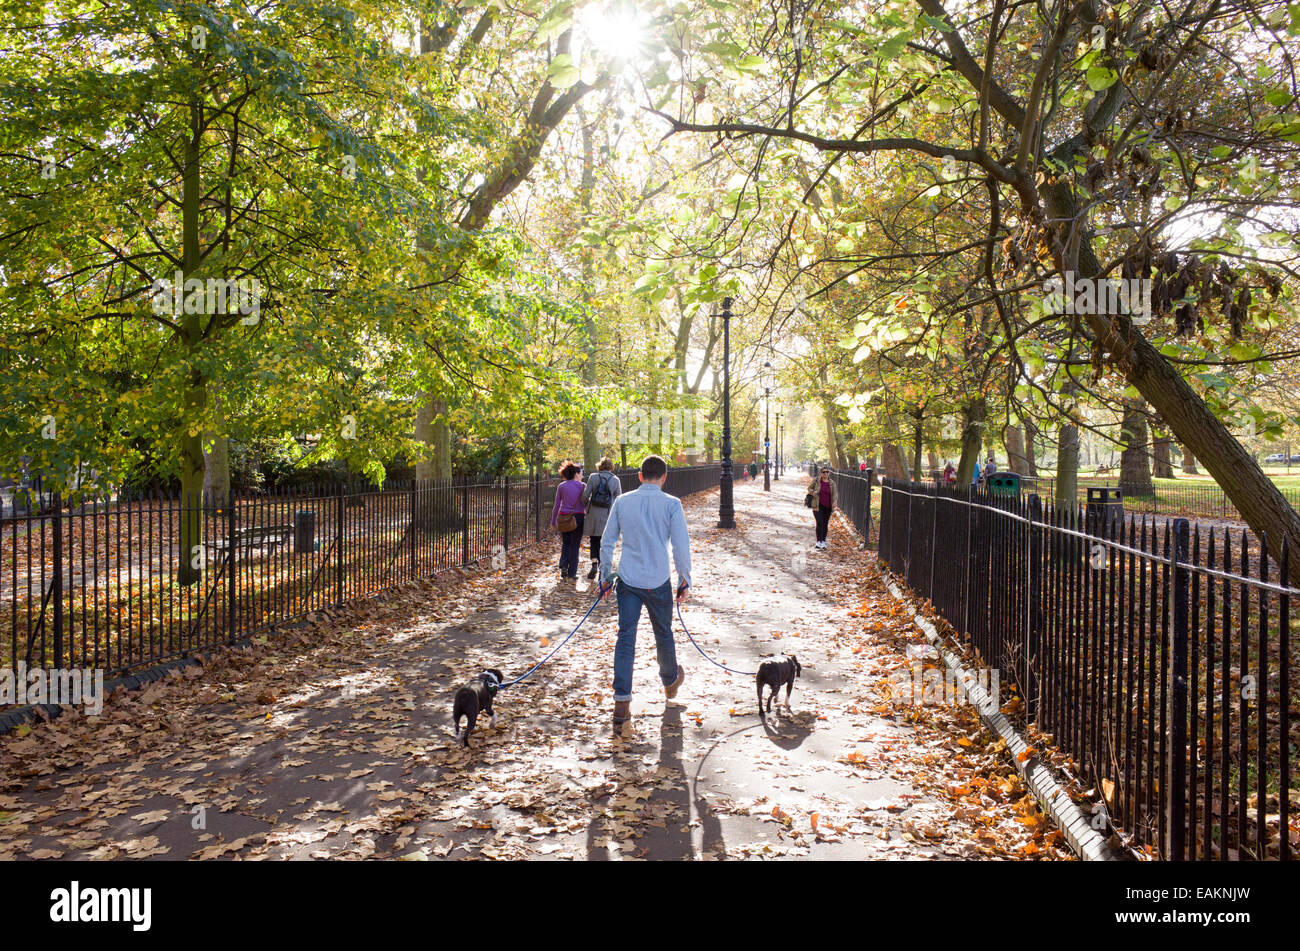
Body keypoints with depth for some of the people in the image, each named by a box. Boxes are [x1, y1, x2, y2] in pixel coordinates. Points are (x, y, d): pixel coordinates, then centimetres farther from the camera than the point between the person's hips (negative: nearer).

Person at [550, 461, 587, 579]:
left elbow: (556, 506, 5)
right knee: (575, 545, 6)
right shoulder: (582, 486, -2)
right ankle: (572, 573, 6)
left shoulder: (561, 486, 4)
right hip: (578, 517, -2)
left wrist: (553, 521, 11)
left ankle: (563, 566, 1)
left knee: (565, 543, 19)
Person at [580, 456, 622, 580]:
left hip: (594, 514, 0)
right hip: (608, 514, 0)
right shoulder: (615, 480, -1)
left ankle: (594, 563, -9)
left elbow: (585, 495, -3)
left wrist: (586, 507, 14)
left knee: (594, 542, 11)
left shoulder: (593, 477, -2)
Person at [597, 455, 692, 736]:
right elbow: (681, 546, -6)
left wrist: (605, 576, 16)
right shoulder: (671, 504, -6)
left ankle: (622, 704, -10)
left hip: (628, 581, 1)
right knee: (663, 634, 19)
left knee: (625, 637, -1)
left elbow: (607, 542, 6)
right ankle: (671, 681, 44)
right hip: (659, 582, -1)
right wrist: (685, 580, 5)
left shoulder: (622, 502, 1)